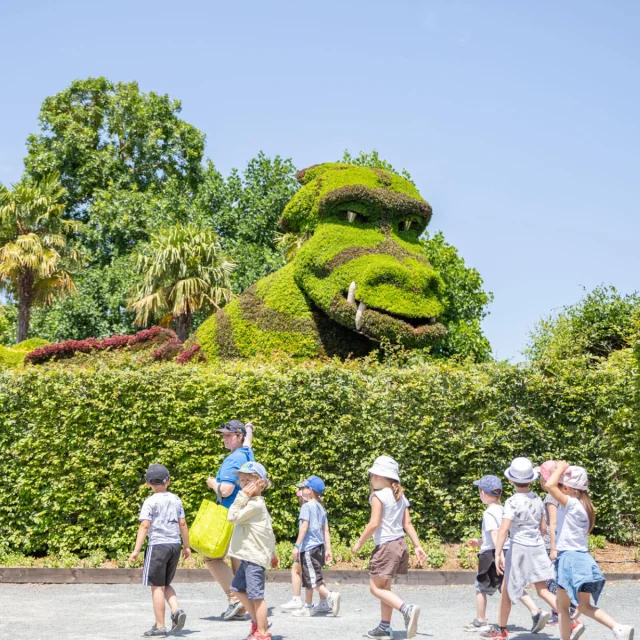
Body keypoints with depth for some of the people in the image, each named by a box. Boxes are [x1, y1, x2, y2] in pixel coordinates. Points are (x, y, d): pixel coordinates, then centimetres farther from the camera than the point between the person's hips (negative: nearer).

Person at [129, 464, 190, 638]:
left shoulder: (150, 502, -6)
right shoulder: (175, 500, 9)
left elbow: (144, 526, -13)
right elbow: (182, 524, 11)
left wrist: (136, 550, -12)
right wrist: (186, 546, 21)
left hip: (157, 545, -5)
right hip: (174, 545, 6)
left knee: (157, 587, 0)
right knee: (166, 584, 19)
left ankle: (160, 627, 2)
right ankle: (176, 610, -4)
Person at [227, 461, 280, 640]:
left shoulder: (254, 504, -16)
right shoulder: (255, 503, 17)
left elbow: (233, 516, -21)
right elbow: (269, 531, 22)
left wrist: (242, 496, -17)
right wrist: (272, 554, 28)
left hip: (255, 558, -11)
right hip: (248, 556, 11)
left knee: (256, 595, -6)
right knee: (238, 588, 18)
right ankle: (257, 621, 25)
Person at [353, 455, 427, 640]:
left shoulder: (378, 496, -12)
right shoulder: (400, 496, 12)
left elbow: (374, 524, -18)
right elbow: (407, 523, 9)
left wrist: (359, 543, -7)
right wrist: (417, 546, 9)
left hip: (386, 546, -9)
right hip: (400, 544, 9)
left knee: (376, 588, -4)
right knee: (384, 587, 17)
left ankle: (407, 609, -23)